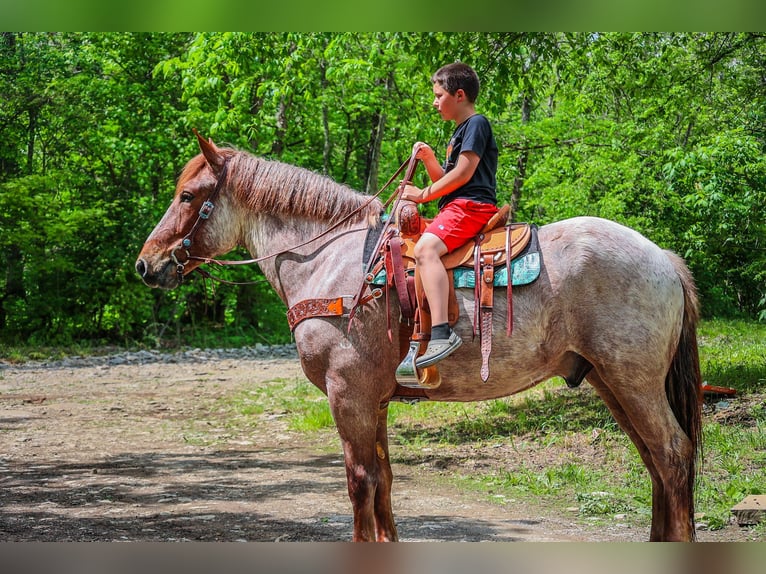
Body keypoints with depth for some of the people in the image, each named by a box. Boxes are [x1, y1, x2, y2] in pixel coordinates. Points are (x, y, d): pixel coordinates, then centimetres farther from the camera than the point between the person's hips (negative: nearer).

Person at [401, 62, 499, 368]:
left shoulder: (477, 124, -5)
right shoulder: (459, 132, 26)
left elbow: (463, 173, -14)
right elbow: (446, 179, 28)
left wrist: (424, 194, -9)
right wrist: (429, 158, 11)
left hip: (472, 205, -11)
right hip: (455, 207, 11)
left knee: (425, 248, -33)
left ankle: (441, 333, -46)